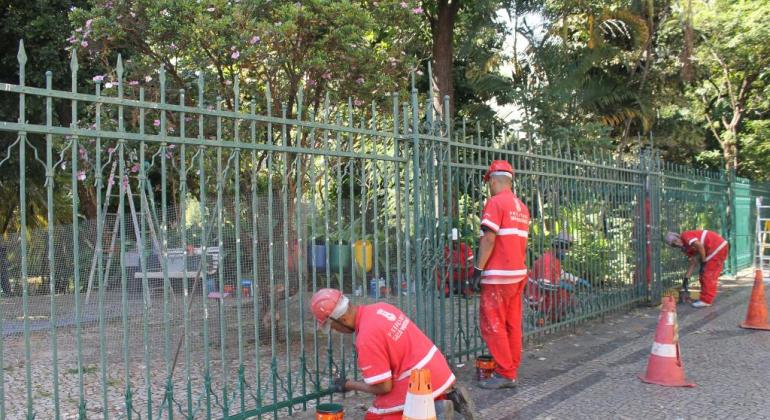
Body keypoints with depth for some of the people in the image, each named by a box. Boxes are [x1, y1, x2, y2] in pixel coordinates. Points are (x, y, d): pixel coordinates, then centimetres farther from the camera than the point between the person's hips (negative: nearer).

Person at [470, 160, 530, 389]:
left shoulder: (495, 202, -10)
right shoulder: (522, 206, 14)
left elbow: (489, 239, -16)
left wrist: (478, 269, -13)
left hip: (499, 275, -8)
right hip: (519, 273, 8)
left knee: (492, 324, -3)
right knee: (512, 325, 12)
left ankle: (505, 374, -2)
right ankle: (512, 371, 17)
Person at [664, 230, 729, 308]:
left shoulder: (685, 235, -11)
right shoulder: (686, 248, 15)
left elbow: (699, 245, -25)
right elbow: (693, 263, 15)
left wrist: (704, 261, -13)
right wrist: (686, 278, 13)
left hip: (718, 247, -10)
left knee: (708, 275, -7)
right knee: (704, 274, 13)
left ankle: (706, 300, -3)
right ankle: (705, 298, 18)